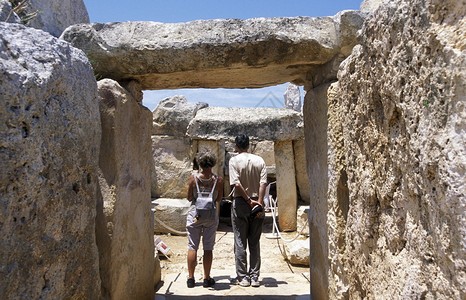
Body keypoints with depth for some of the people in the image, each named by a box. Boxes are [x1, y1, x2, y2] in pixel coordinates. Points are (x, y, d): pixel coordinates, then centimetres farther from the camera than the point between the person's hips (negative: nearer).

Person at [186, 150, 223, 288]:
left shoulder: (193, 178, -7)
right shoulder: (218, 180, -5)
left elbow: (189, 197, 1)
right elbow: (219, 199, 4)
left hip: (195, 213, 0)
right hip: (211, 215, 1)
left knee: (192, 247, 8)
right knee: (208, 248, 8)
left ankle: (191, 278, 14)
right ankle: (207, 279, 15)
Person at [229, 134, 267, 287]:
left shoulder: (234, 160, -4)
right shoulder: (259, 160, 5)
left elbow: (237, 183, -15)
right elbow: (263, 183, -6)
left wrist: (249, 201, -10)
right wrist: (259, 202, -10)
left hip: (240, 203, -3)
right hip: (257, 203, 3)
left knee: (240, 242, 6)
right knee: (255, 243, 11)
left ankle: (242, 277, 11)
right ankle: (255, 277, 15)